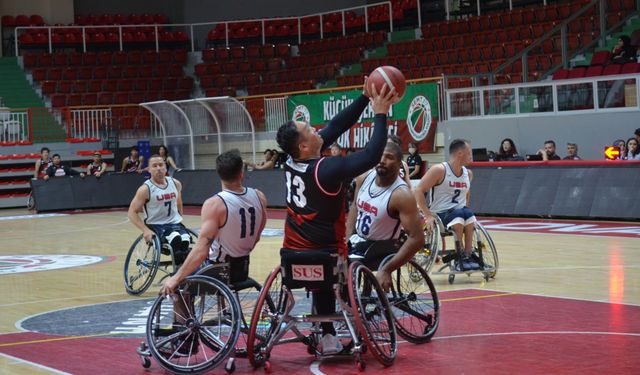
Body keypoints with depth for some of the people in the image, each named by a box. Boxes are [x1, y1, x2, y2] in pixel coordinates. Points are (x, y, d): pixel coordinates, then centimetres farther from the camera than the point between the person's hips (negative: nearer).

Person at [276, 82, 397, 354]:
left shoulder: (292, 162, -5)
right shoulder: (328, 169, -26)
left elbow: (336, 126, -1)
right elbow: (372, 155, -28)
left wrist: (366, 97, -1)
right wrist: (380, 115, -20)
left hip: (291, 255, 6)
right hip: (326, 255, -6)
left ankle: (328, 335, 27)